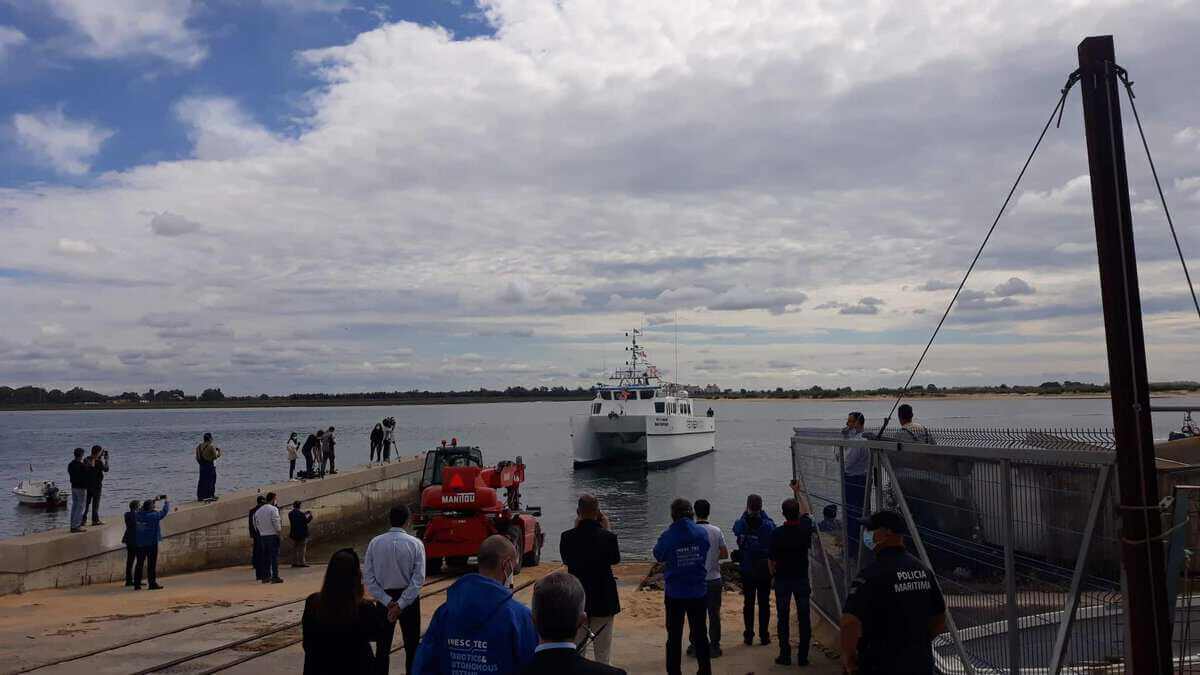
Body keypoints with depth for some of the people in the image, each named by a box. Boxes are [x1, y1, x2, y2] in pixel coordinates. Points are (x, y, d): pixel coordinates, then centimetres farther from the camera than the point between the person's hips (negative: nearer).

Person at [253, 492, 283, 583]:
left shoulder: (259, 511, 11)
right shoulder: (273, 509, -10)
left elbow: (256, 524, 11)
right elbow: (276, 522, -16)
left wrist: (262, 531, 16)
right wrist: (279, 529, -1)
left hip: (262, 536, 6)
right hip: (272, 535, -6)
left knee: (265, 556, 12)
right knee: (274, 556, -4)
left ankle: (265, 576, 14)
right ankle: (275, 577, -6)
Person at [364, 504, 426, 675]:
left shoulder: (375, 543, -7)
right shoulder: (415, 544, -12)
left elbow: (368, 577, -8)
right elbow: (418, 579, -17)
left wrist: (387, 601, -9)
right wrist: (401, 604, -15)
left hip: (385, 598, 2)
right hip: (408, 598, -2)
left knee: (383, 646, 14)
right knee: (411, 647, 10)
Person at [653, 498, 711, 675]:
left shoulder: (668, 536, -17)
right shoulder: (702, 533, -9)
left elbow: (658, 556, -1)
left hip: (675, 594, -2)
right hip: (698, 592, 2)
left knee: (674, 636, 11)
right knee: (700, 634, 17)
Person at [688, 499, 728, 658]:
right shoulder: (717, 531, -6)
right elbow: (725, 554, 1)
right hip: (714, 579, 1)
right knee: (714, 614, 11)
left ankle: (696, 645, 17)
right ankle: (714, 646, 16)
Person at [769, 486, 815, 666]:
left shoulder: (777, 533, -15)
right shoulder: (805, 528, -7)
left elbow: (772, 560, -8)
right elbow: (805, 511, 15)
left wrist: (773, 573, 11)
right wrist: (797, 492, 25)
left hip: (782, 579, -2)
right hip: (801, 578, 2)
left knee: (783, 618, 6)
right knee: (803, 618, 7)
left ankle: (785, 655, 9)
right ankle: (803, 656, 10)